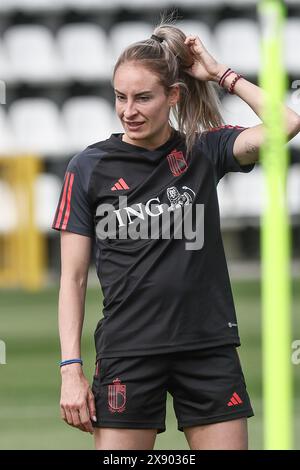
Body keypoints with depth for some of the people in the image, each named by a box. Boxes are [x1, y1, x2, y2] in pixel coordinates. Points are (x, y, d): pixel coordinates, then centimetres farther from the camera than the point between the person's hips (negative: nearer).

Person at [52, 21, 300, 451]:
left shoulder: (205, 151, 4)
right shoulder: (89, 168, 2)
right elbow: (73, 277, 3)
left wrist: (221, 74, -5)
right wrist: (71, 368, -5)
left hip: (210, 348, 1)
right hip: (126, 355, -1)